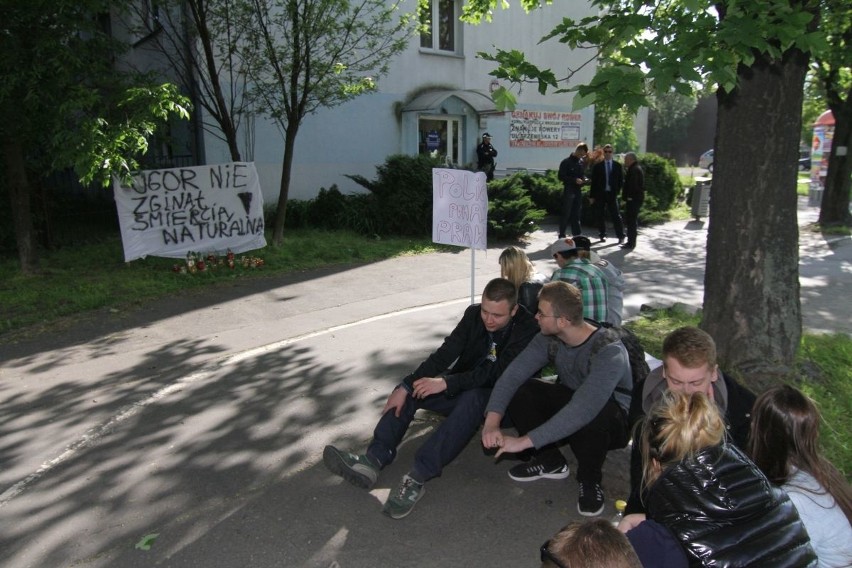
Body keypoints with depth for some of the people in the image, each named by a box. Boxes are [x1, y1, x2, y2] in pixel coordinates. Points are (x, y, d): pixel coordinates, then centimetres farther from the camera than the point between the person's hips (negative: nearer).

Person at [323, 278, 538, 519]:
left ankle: (418, 477, -45)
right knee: (410, 388, -15)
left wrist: (445, 382, -36)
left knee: (472, 398, -38)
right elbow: (445, 354, -12)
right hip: (462, 388, 6)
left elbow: (495, 372, -28)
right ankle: (373, 460, -30)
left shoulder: (527, 329, -19)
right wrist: (405, 386, -22)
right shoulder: (474, 313, -5)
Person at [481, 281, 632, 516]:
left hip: (613, 420, -5)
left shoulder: (609, 351, -33)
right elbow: (512, 375, -20)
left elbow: (583, 409, -44)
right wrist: (492, 422, -36)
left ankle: (590, 479, -8)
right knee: (518, 392, -18)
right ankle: (550, 461, 4)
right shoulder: (549, 338, -14)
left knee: (592, 415, -40)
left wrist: (524, 441, -44)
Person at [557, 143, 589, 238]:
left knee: (576, 214, 9)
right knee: (566, 214, -3)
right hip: (568, 191, -6)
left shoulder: (581, 162, 12)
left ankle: (577, 235, 13)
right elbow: (561, 176, -10)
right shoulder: (566, 162, -7)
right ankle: (562, 235, 4)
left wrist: (583, 179, -1)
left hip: (578, 191, 6)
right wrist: (574, 180, -18)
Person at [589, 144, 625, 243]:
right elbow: (594, 182, 2)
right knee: (601, 216, 5)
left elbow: (621, 180, 11)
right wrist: (592, 196, 0)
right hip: (600, 194, 0)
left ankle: (620, 236, 0)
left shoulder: (617, 165, 6)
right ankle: (603, 235, 15)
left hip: (612, 194, 0)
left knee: (616, 215, -3)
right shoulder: (598, 166, 3)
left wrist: (617, 190, 0)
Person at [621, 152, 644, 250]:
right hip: (637, 198, 11)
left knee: (630, 221, -7)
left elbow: (632, 184, -24)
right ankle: (631, 242, 24)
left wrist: (627, 197, -18)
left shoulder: (633, 169, -16)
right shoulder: (637, 168, 17)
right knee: (632, 220, 16)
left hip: (633, 199, -11)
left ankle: (631, 243, -4)